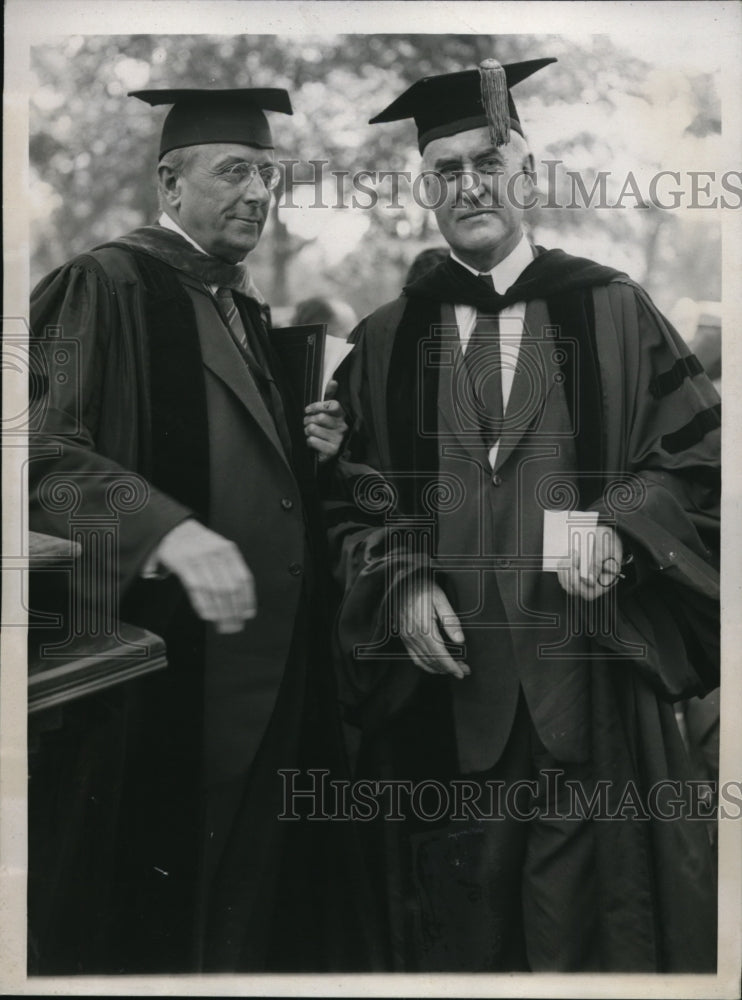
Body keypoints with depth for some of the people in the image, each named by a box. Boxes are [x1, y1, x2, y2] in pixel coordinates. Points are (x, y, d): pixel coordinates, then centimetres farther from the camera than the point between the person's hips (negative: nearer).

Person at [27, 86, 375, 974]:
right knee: (154, 909, 4)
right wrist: (171, 531, -33)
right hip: (169, 661, -8)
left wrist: (301, 442, 6)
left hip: (271, 658, 8)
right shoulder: (106, 288, -8)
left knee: (259, 893, 15)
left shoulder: (244, 306, 17)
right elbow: (44, 451, -20)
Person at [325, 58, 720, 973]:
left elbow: (697, 453, 3)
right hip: (442, 685, 1)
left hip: (590, 682, -1)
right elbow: (351, 504, 7)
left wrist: (621, 529, -14)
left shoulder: (612, 310, 6)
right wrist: (401, 584, -11)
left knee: (600, 919, 6)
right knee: (456, 928, 10)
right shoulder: (386, 342, 9)